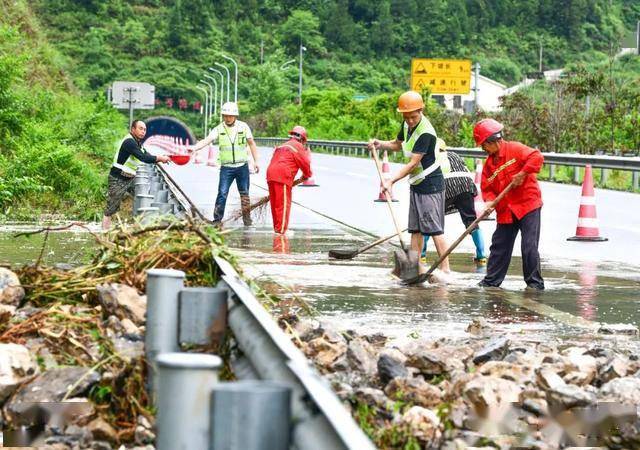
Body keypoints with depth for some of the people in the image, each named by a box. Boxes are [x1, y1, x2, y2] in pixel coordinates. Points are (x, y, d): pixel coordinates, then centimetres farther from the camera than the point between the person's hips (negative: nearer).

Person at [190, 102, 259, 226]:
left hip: (242, 166, 1)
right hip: (226, 168, -1)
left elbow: (252, 144, 7)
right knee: (222, 193, -8)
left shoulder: (243, 127, -2)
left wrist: (256, 161, 5)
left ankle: (246, 218, 24)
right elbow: (207, 140, -18)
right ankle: (217, 219, -4)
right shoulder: (219, 129, -5)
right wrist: (194, 148, -36)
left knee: (244, 194, 10)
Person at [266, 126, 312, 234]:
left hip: (271, 174, 8)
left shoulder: (282, 146, 29)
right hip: (282, 176, -8)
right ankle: (281, 229, -8)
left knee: (275, 203, 14)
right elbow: (305, 164, 5)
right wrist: (307, 175, 26)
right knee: (284, 204, -6)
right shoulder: (298, 146, 4)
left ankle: (277, 228, 21)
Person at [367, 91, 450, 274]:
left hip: (430, 184, -9)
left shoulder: (426, 133, -24)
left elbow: (413, 164, -25)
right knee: (415, 227, 12)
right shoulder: (408, 125, 3)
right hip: (416, 183, 9)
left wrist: (391, 181, -28)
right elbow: (397, 144, 23)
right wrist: (380, 144, 4)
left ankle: (445, 268, -8)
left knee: (434, 228, -10)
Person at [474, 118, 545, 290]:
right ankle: (492, 280, 20)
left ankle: (534, 282, 3)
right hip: (505, 210, 7)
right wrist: (490, 201, -10)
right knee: (499, 245, 10)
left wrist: (522, 174, -22)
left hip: (528, 204, -7)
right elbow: (487, 188, 10)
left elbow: (537, 157, -18)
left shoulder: (515, 149, -8)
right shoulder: (489, 163, 11)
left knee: (529, 246, -7)